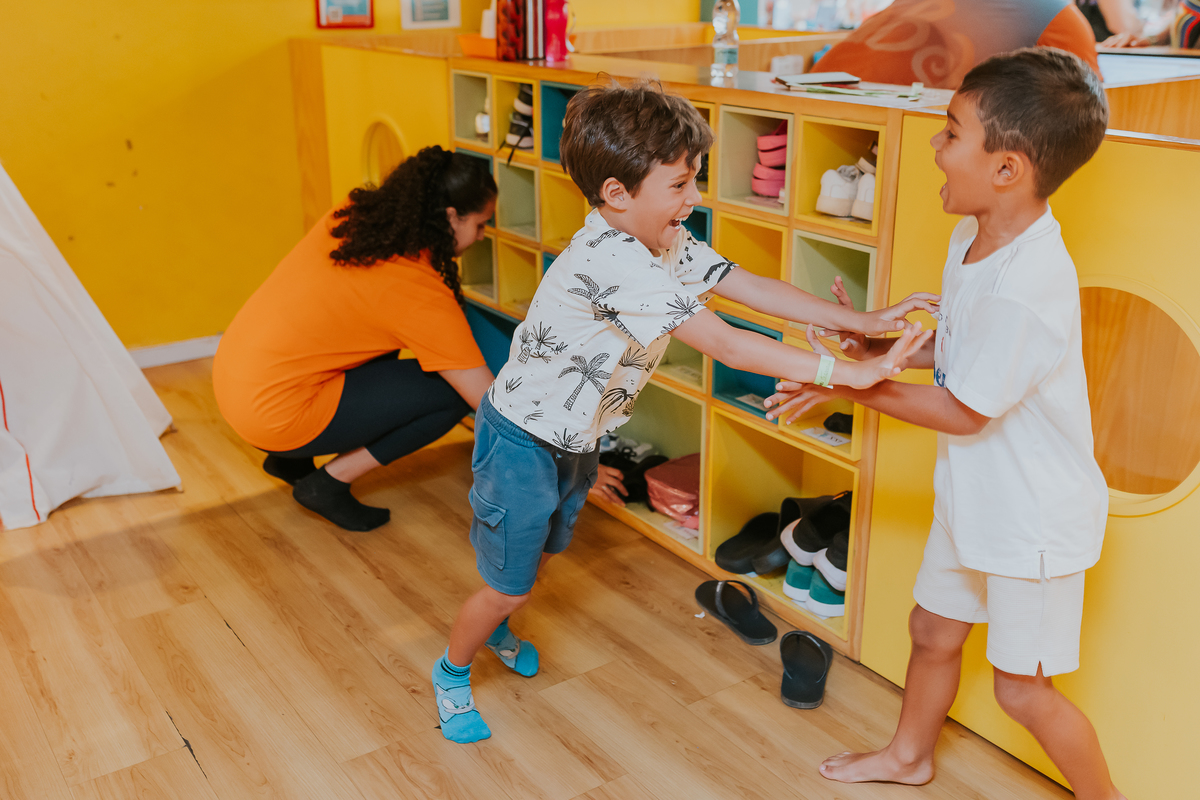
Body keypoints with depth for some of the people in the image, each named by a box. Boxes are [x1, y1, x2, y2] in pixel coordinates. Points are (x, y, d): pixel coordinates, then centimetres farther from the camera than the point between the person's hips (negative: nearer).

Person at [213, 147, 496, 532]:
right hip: (273, 415, -8)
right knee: (451, 393, -5)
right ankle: (329, 483, 2)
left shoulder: (352, 216, 3)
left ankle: (290, 457, 22)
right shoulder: (423, 294, -18)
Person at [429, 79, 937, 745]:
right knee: (508, 585, 6)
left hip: (575, 436, 9)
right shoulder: (610, 260, -37)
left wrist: (863, 321, -15)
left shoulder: (667, 242, -7)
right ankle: (452, 672, 34)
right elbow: (725, 345, -39)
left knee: (539, 554, 27)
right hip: (523, 440, -8)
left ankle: (495, 628, 56)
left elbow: (753, 288, -7)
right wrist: (849, 373, -37)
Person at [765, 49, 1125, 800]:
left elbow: (962, 411, -22)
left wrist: (852, 387, -14)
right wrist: (881, 346, -1)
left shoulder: (1025, 291, -34)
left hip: (1034, 516, -9)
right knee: (934, 629, 24)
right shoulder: (975, 238, -5)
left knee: (1022, 686, 8)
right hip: (975, 496, 9)